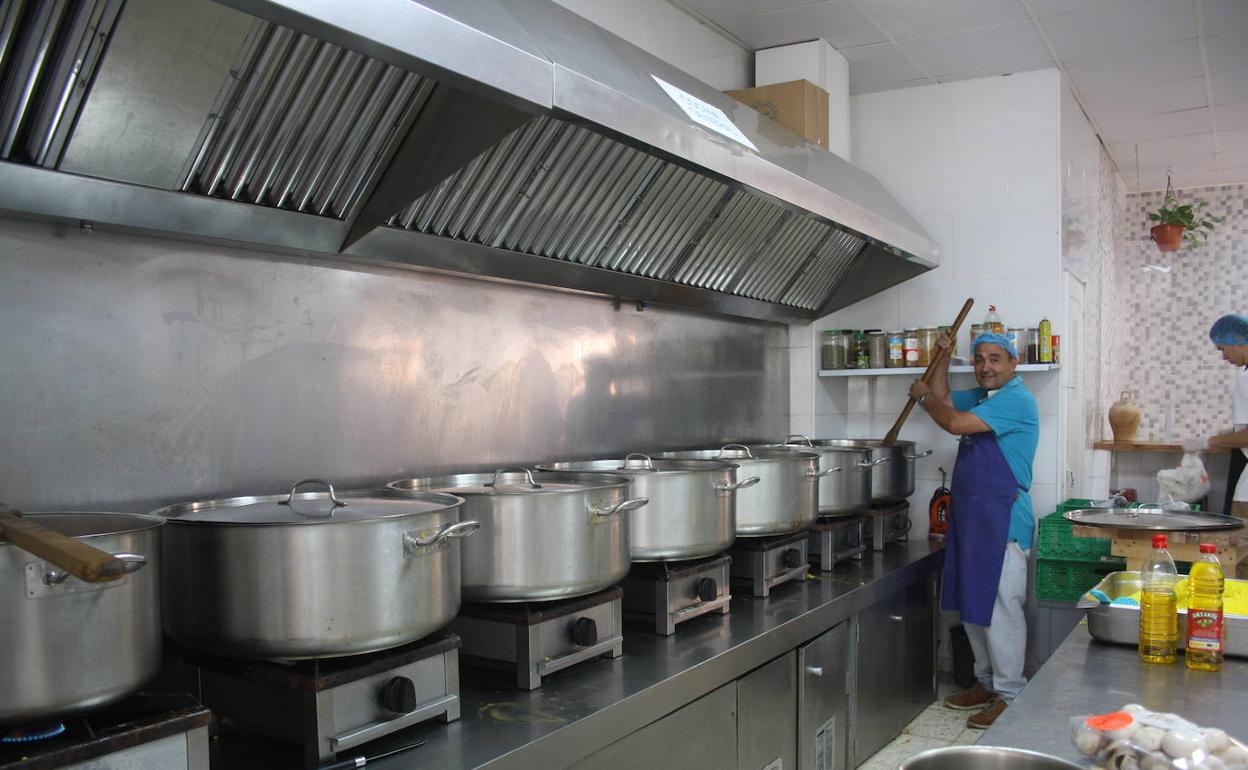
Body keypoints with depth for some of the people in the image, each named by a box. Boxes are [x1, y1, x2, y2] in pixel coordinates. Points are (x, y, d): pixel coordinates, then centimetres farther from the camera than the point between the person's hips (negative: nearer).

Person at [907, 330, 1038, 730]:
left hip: (1002, 517, -10)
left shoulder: (1016, 399, -14)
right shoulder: (981, 397, 15)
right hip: (971, 514, 10)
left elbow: (955, 423, -22)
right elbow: (943, 398, 26)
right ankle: (986, 683, 27)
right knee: (972, 605, 15)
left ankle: (1009, 696, 7)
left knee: (1000, 608, -4)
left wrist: (923, 396, -5)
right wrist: (943, 355, 15)